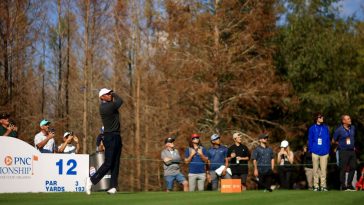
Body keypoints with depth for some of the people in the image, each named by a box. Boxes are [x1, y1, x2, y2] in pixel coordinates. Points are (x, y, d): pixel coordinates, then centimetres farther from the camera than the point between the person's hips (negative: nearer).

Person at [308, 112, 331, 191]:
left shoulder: (325, 128, 6)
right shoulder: (312, 128, 3)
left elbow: (328, 140, 8)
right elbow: (310, 140, 5)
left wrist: (328, 151, 3)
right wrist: (310, 150, -2)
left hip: (324, 152, 1)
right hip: (315, 152, -1)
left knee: (323, 169, 0)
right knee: (316, 170, 5)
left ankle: (323, 185, 6)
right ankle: (316, 186, 11)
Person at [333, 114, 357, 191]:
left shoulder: (353, 128, 7)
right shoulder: (339, 130, -10)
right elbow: (335, 140, 1)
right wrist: (342, 145, 3)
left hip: (352, 150, 6)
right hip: (343, 151, -6)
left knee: (353, 167, 6)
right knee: (343, 169, -3)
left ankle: (349, 184, 17)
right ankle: (343, 186, 2)